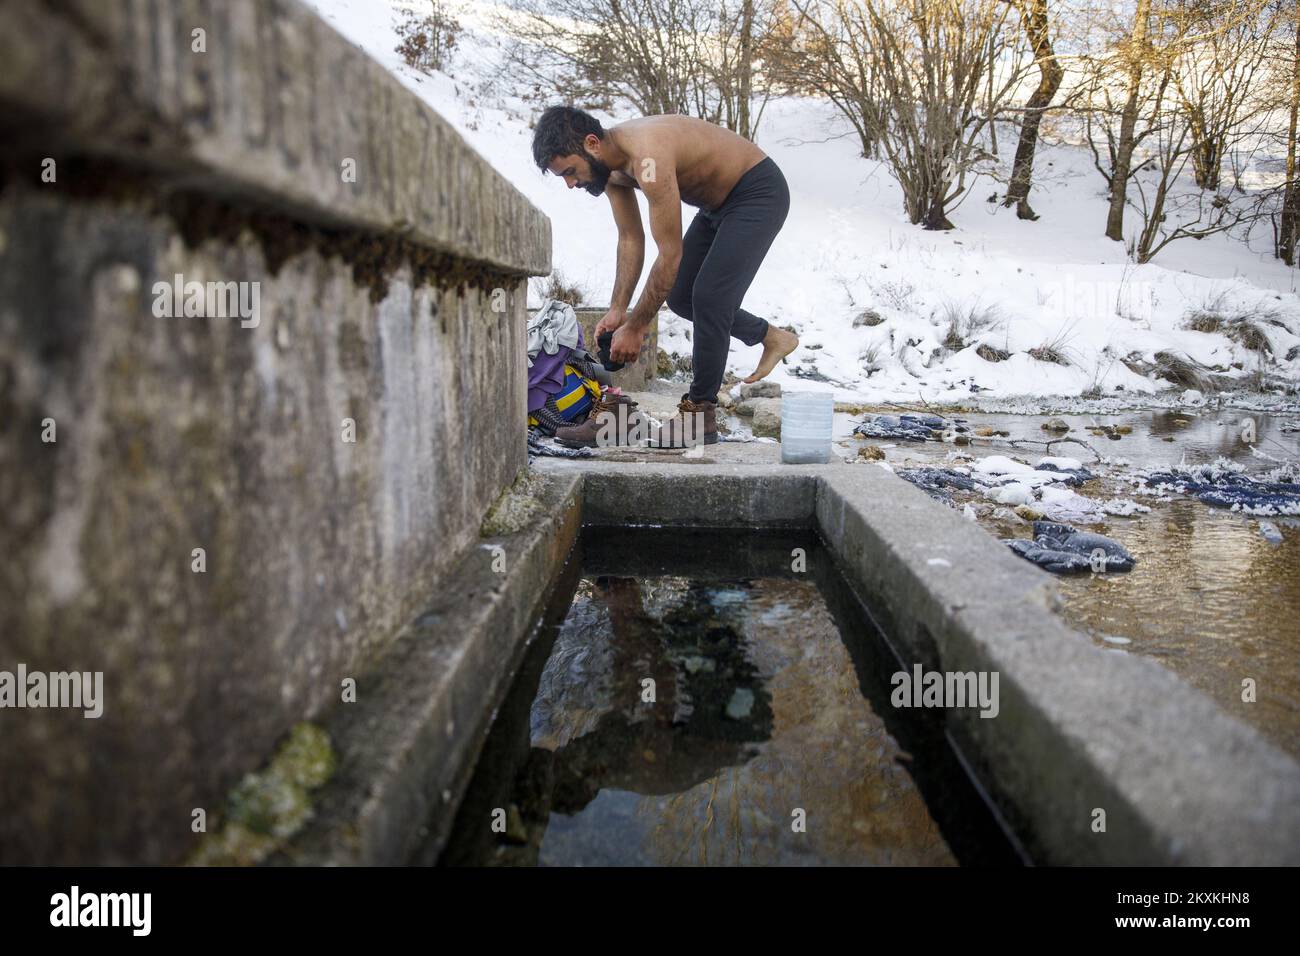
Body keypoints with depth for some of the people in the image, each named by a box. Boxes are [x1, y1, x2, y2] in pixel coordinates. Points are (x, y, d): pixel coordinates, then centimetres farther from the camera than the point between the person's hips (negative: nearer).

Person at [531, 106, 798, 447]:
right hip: (717, 203, 10)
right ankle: (771, 336, 27)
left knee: (708, 297, -18)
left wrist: (635, 327, -26)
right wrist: (617, 311, -5)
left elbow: (670, 255, -32)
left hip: (758, 192, -10)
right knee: (679, 297, 11)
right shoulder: (609, 163, -7)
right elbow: (630, 239, 1)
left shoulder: (647, 159, -36)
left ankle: (700, 414, -7)